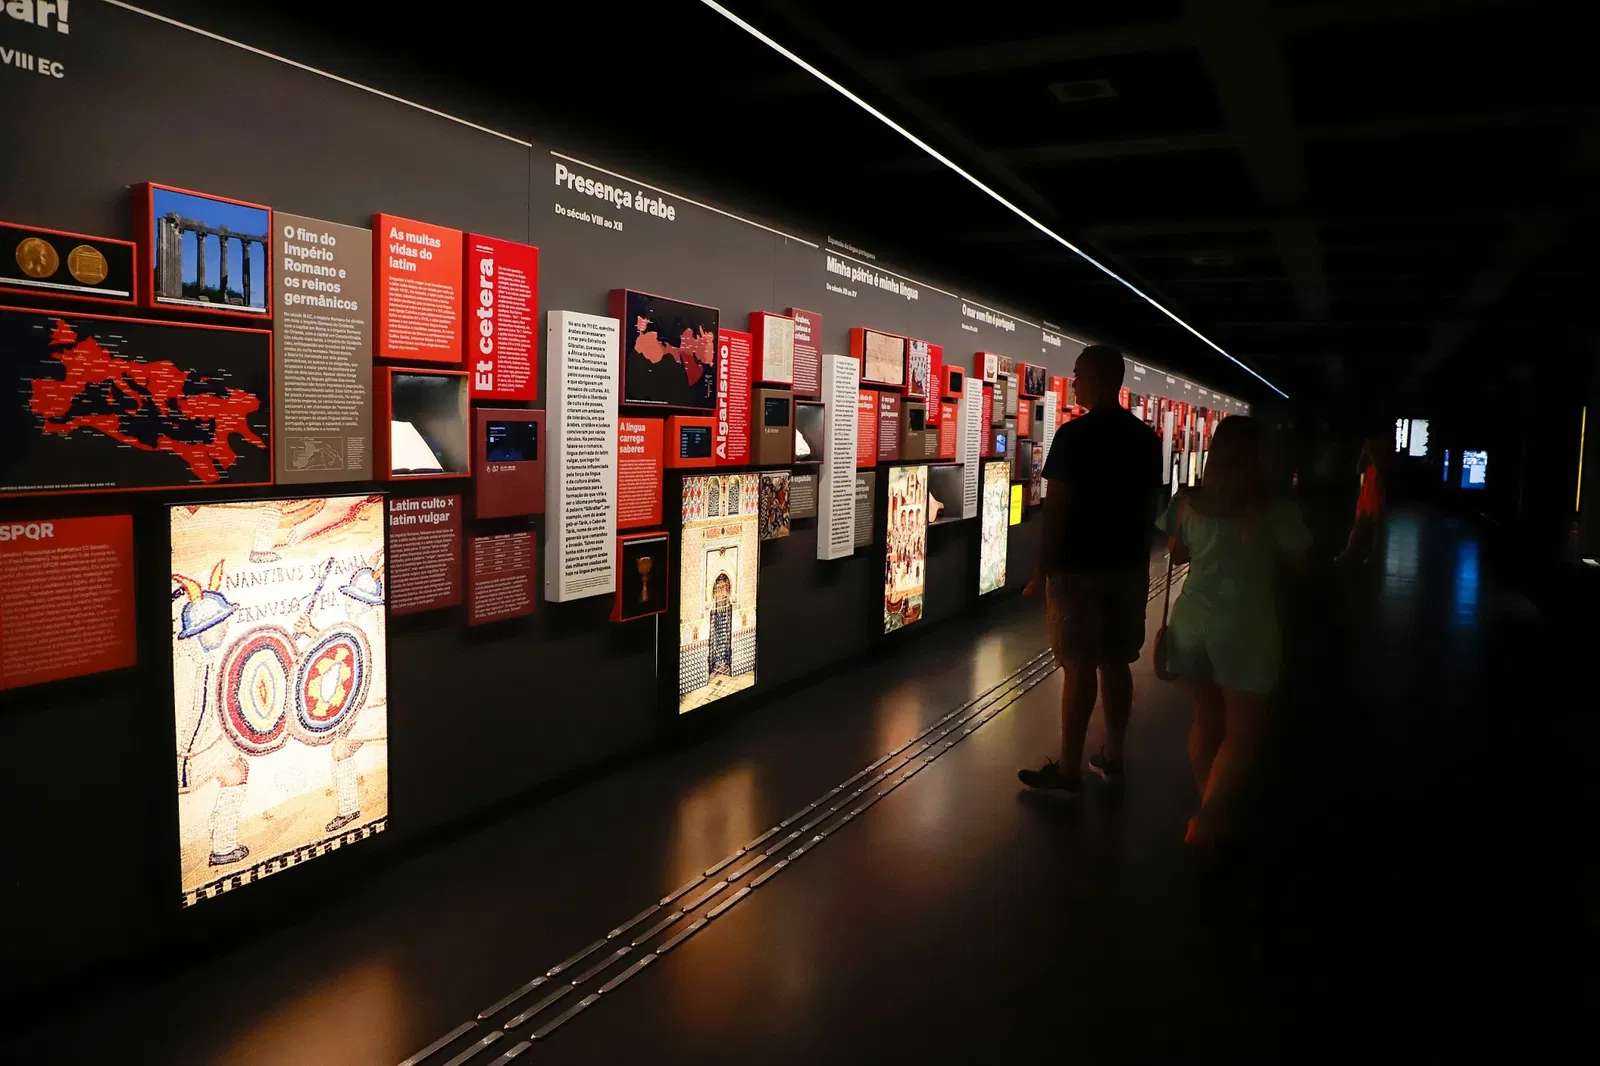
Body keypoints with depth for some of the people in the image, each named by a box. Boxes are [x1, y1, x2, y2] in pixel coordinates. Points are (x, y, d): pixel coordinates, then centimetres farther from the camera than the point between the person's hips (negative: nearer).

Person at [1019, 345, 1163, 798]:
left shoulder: (1074, 435, -14)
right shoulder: (1147, 438, 6)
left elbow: (1056, 509, -16)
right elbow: (1151, 506, 13)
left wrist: (1042, 570, -9)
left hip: (1079, 569, -6)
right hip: (1129, 567, 6)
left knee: (1079, 667, -2)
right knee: (1116, 663, 13)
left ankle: (1068, 771, 5)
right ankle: (1112, 758, 23)